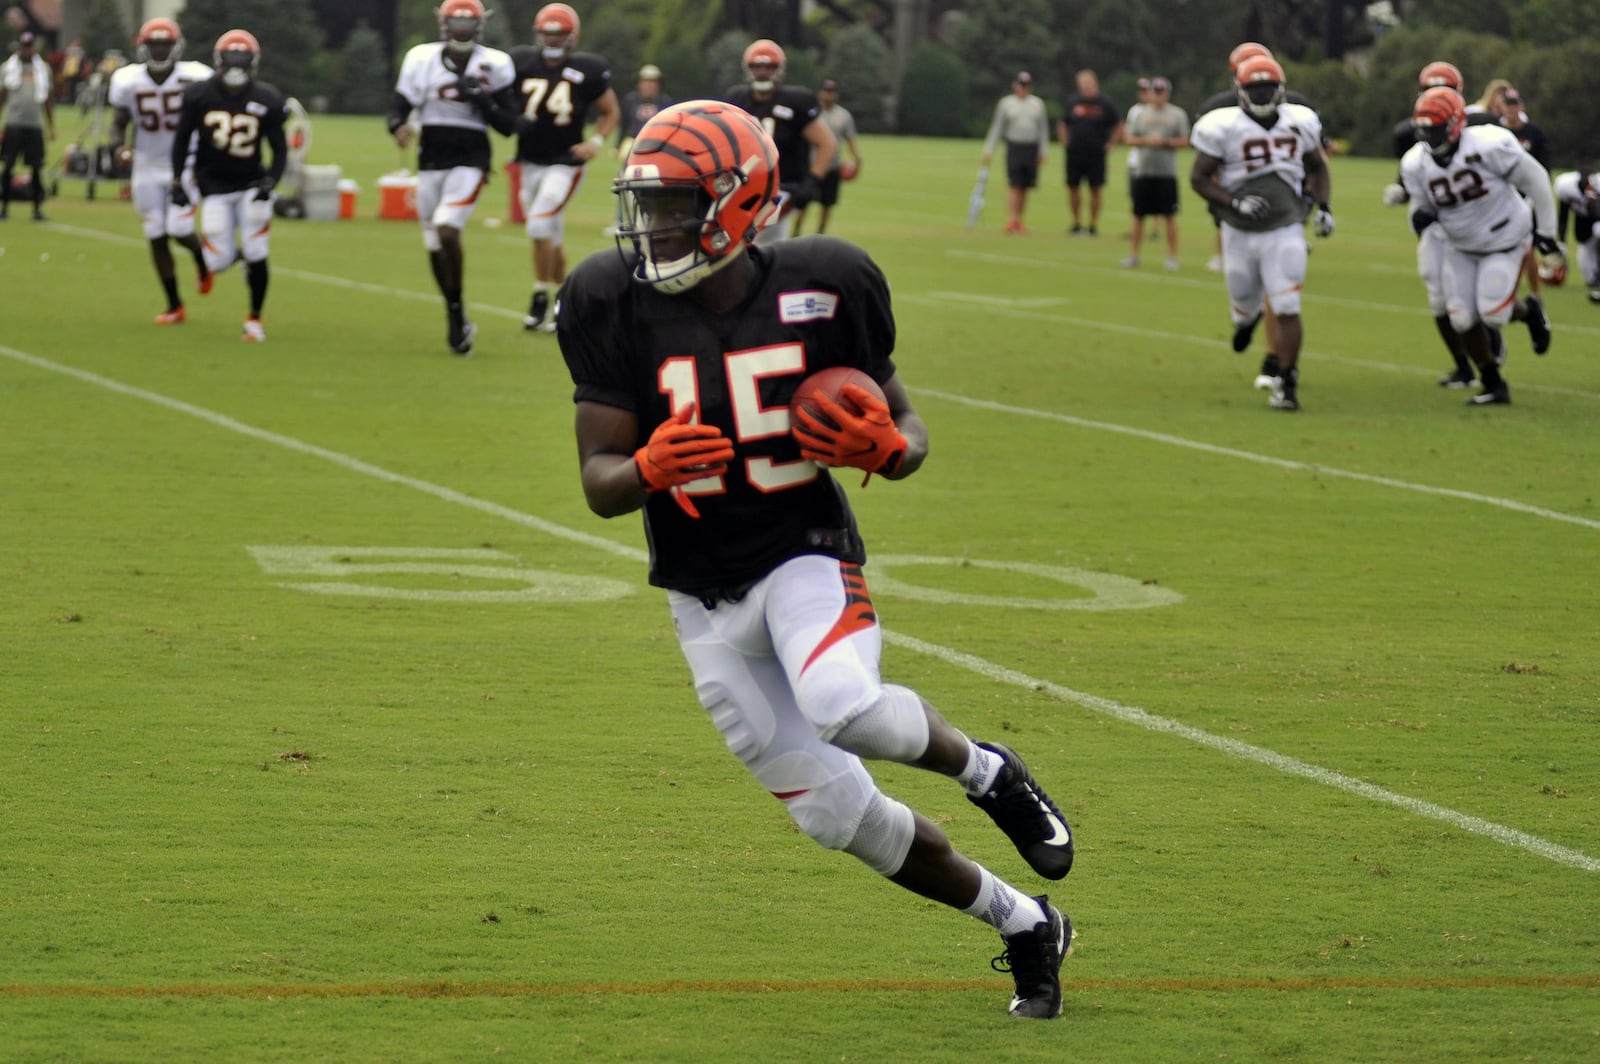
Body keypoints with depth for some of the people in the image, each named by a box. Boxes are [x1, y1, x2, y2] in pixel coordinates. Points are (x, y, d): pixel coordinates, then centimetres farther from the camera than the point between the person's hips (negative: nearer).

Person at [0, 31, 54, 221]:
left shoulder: (43, 69, 10)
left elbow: (47, 101, 16)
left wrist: (51, 127, 14)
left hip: (35, 125, 2)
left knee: (37, 168, 0)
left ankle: (38, 208, 4)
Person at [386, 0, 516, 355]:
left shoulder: (493, 66, 0)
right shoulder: (422, 60, 2)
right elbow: (400, 103, 0)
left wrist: (482, 100, -15)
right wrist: (399, 126, -22)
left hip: (470, 162, -3)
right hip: (431, 162, 3)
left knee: (447, 231, -21)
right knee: (434, 245, 8)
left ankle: (457, 313, -8)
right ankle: (456, 320, 24)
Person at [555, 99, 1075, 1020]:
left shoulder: (824, 289, -9)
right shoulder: (615, 305, -8)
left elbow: (906, 425, 4)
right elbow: (599, 483, -6)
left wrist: (890, 447, -20)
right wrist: (647, 469, -29)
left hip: (806, 555, -3)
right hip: (705, 597, 3)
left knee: (843, 706, -36)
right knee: (838, 814, 2)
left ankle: (984, 768, -4)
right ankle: (1024, 924, 24)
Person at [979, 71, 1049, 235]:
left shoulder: (1037, 103, 10)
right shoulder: (1006, 103, 4)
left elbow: (1043, 128, 11)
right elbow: (996, 128, 5)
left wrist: (1043, 152, 4)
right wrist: (988, 151, -1)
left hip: (1031, 148, 2)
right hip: (1014, 146, -2)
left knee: (1024, 187, 4)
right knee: (1014, 185, -12)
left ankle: (1019, 222, 9)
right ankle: (1010, 221, -16)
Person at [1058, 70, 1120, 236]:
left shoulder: (1105, 103, 0)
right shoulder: (1073, 103, 6)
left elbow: (1119, 126, 7)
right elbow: (1062, 124, 19)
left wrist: (1109, 144, 0)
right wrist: (1065, 143, 8)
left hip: (1096, 154, -2)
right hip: (1074, 152, 2)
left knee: (1095, 190, 0)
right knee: (1073, 188, 2)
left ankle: (1094, 225, 7)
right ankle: (1077, 223, 14)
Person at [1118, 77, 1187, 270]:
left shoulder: (1177, 114, 3)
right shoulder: (1139, 113, 9)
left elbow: (1184, 141, 0)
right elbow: (1129, 139, 6)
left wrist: (1165, 142, -14)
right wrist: (1146, 140, -11)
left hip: (1167, 172, -2)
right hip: (1143, 171, 2)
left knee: (1170, 216, -2)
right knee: (1139, 214, 5)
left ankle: (1172, 256, 3)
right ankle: (1134, 254, 14)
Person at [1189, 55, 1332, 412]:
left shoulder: (1299, 123, -1)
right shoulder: (1224, 127, -12)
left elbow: (1317, 167, 16)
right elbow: (1199, 178, -9)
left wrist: (1323, 206, 3)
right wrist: (1234, 203, -22)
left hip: (1285, 232, 1)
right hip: (1240, 234, -1)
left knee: (1287, 309, -9)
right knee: (1245, 304, 14)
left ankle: (1287, 383, -1)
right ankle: (1248, 316, 53)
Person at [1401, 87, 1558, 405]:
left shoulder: (1489, 146, -27)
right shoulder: (1416, 164, -12)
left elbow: (1535, 179, -15)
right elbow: (1421, 204, 2)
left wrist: (1545, 230, -8)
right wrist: (1419, 218, -24)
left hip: (1504, 240, -5)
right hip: (1461, 248, 5)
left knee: (1493, 313, -14)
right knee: (1464, 319, -2)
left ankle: (1529, 310, 22)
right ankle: (1493, 386, 17)